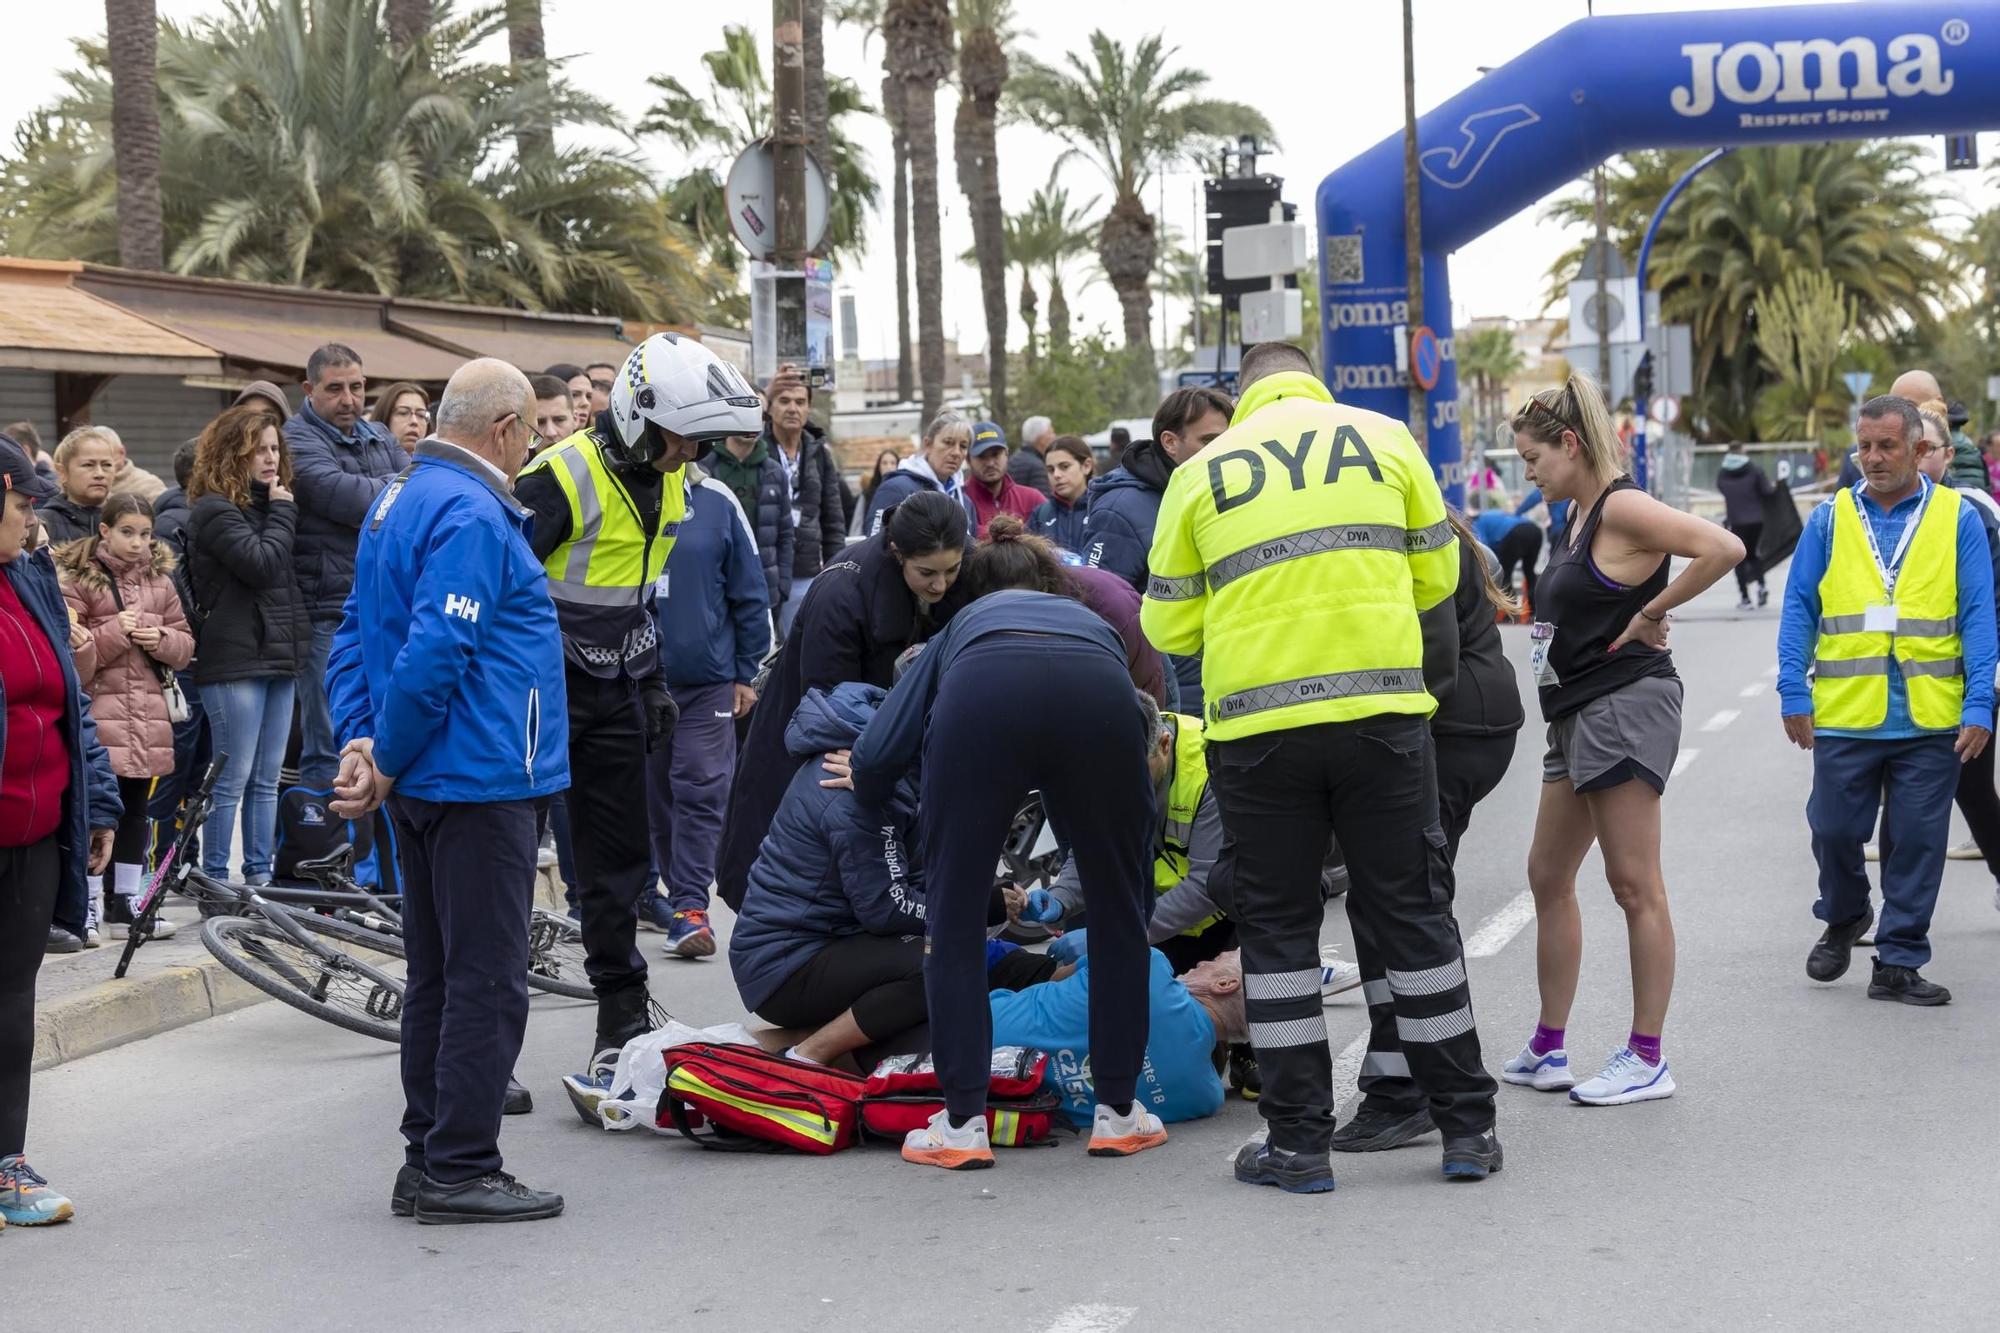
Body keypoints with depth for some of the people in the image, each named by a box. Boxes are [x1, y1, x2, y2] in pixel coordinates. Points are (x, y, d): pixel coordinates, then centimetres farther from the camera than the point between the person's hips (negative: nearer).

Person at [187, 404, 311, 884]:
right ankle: (215, 879, 3)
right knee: (232, 779, -4)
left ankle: (260, 875, 16)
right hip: (235, 662, -8)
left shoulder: (269, 505, 17)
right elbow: (262, 564, -19)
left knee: (267, 779, 10)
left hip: (279, 656, 8)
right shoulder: (215, 511, -8)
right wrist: (282, 511, -6)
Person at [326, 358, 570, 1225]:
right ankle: (460, 1171, 0)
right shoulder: (472, 516, -18)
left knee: (436, 976, 15)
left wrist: (362, 745, 6)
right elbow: (432, 655, -24)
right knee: (487, 983, -3)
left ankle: (427, 1162, 21)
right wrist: (386, 764, -14)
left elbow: (355, 635, 16)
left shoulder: (401, 498, 14)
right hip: (481, 781, -10)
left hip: (423, 788, 10)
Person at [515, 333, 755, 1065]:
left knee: (620, 858, 13)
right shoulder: (563, 477, -21)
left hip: (614, 693, 7)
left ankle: (624, 1019, 24)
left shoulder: (665, 481, 5)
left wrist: (652, 680, 17)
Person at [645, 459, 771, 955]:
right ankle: (650, 892, 25)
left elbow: (749, 593, 4)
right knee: (653, 790, 12)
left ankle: (689, 905, -3)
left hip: (707, 677, -1)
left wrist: (746, 673, 3)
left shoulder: (716, 501, -1)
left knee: (701, 791, -5)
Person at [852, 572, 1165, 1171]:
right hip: (1096, 700, 1)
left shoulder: (965, 625, 40)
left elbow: (876, 757, 26)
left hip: (982, 698, -1)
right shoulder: (1093, 624, 44)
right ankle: (1117, 1112, 25)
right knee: (1118, 914, 19)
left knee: (954, 918, 13)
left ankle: (963, 1124, 14)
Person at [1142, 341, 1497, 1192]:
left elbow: (1168, 623, 8)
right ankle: (1467, 1128, 16)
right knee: (1413, 913, 10)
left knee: (1277, 929, 10)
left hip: (1257, 726, -1)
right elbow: (1436, 573, 13)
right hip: (1382, 709, 1)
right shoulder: (1384, 437, 8)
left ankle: (1298, 1141, 10)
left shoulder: (1201, 473, 7)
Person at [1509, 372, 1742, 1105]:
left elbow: (1723, 548, -26)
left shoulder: (1623, 508, -14)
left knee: (1635, 887, -5)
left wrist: (1651, 614, -18)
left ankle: (1647, 1059, 1)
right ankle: (1548, 1050, 21)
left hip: (1626, 706, -11)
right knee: (1548, 877, 13)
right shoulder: (1579, 518, 15)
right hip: (1580, 714, 11)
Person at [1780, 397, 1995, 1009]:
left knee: (1917, 843, 4)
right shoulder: (1829, 519, 6)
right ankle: (1844, 919, 34)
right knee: (1834, 830, 6)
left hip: (1931, 723, -1)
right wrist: (1794, 695, -1)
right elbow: (1798, 608, 6)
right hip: (1844, 719, 1)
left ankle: (1898, 963, 14)